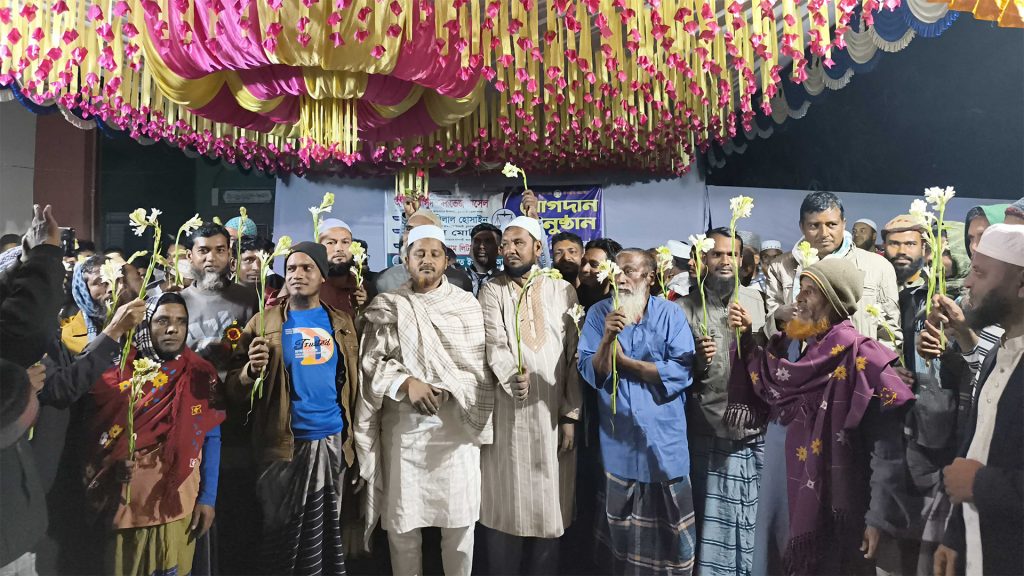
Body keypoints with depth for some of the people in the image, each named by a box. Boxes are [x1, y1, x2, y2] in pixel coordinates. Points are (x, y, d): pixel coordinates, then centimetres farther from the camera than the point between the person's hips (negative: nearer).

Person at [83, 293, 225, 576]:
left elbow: (211, 439, 0)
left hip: (178, 505, -1)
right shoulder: (120, 371, 1)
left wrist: (208, 498, -4)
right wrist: (112, 464, -14)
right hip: (123, 503, 1)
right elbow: (94, 433, 5)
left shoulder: (201, 375, -1)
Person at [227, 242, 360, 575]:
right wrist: (252, 370, -23)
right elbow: (236, 391, -2)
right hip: (285, 444, -2)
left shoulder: (341, 323, 7)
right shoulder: (265, 323, 1)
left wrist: (354, 438, -2)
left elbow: (353, 382, 8)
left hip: (333, 441, 2)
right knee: (282, 535, 9)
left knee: (328, 532, 14)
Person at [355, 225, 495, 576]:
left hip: (457, 423, 0)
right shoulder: (386, 307, 6)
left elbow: (479, 366, 3)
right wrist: (406, 383, -15)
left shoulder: (467, 304, 7)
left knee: (460, 519, 4)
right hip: (403, 424, 0)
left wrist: (445, 388, -11)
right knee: (401, 520, 6)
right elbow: (370, 361, -1)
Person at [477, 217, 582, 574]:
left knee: (549, 506, 8)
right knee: (504, 504, 5)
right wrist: (512, 376, -29)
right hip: (506, 413, -1)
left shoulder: (562, 291, 7)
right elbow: (495, 344, -10)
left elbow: (574, 356, 4)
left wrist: (571, 413, 0)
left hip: (552, 413, 1)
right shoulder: (492, 291, 4)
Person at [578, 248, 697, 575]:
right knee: (620, 519, 15)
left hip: (664, 435, -1)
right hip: (618, 436, 1)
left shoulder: (670, 314, -3)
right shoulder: (599, 313, 0)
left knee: (668, 520, 10)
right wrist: (608, 338, -24)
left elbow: (682, 371, -14)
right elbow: (591, 373, -8)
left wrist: (624, 362, -12)